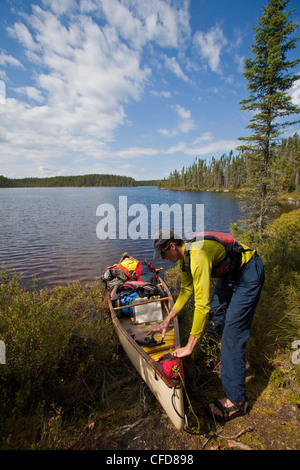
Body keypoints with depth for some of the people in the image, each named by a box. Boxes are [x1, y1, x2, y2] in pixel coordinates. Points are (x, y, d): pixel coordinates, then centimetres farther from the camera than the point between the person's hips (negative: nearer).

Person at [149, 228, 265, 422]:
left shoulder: (198, 256, -33)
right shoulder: (184, 257, -2)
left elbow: (202, 304, -35)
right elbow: (186, 290, 8)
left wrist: (189, 347, -29)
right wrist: (167, 321, 6)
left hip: (249, 272, -10)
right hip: (231, 272, 10)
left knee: (232, 330, -10)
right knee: (215, 311, 19)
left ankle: (236, 401, 2)